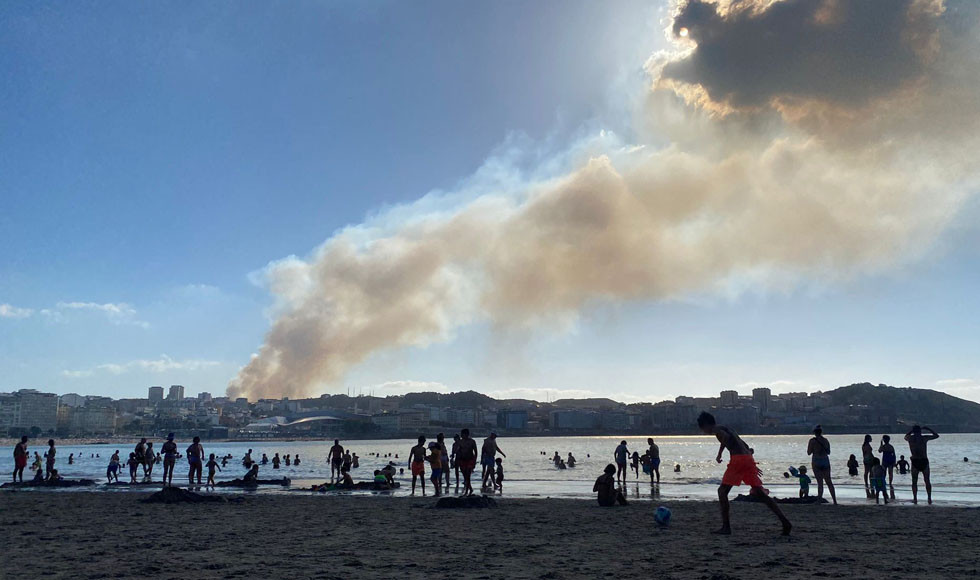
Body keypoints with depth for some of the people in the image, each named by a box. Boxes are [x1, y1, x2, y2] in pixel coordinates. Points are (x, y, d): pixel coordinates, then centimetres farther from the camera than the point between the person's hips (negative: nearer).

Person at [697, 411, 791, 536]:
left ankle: (726, 527, -2)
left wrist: (719, 454, -9)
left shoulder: (716, 429, 3)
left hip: (738, 459, -8)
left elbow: (726, 436, -19)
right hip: (749, 459, 8)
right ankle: (785, 522, -1)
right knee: (760, 494, 7)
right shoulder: (725, 428, 29)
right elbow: (745, 445, 32)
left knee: (722, 491, 1)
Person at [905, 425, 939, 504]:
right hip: (924, 461, 0)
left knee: (914, 482, 7)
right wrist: (928, 429, 21)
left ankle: (915, 499, 2)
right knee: (927, 481, 10)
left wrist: (911, 430, 29)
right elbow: (937, 436, 13)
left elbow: (905, 436, 27)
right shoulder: (924, 438, -2)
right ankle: (929, 499, 9)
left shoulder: (910, 438, 1)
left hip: (915, 462, 0)